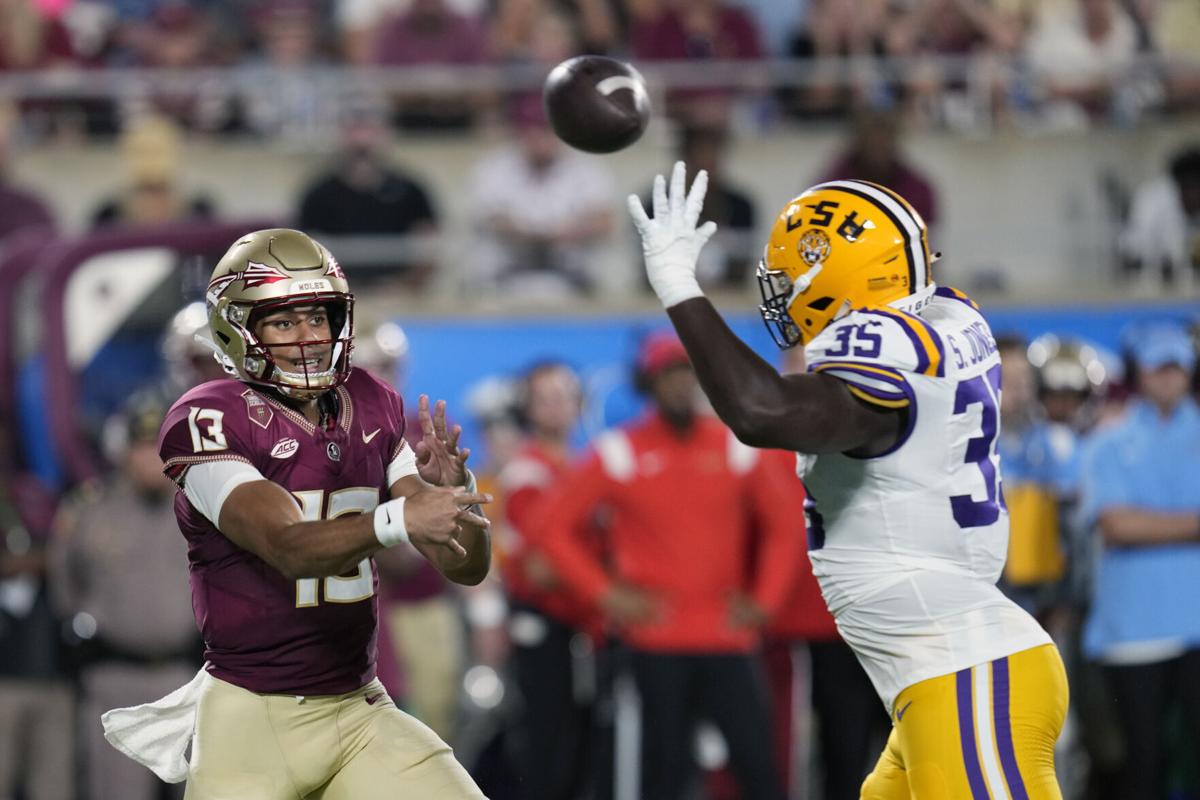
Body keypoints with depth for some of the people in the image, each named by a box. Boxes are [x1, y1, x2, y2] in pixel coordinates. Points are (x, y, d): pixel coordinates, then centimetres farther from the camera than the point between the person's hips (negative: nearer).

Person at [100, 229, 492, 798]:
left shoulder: (372, 409, 7)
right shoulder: (211, 420, -10)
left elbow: (466, 565, 6)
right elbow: (290, 548, -24)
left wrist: (452, 489, -15)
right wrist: (396, 521, -40)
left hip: (358, 711, 5)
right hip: (253, 718, -5)